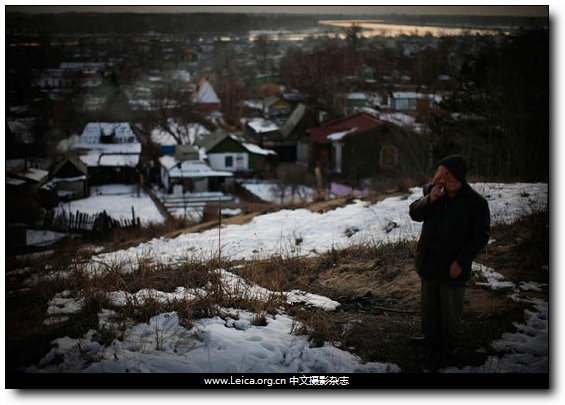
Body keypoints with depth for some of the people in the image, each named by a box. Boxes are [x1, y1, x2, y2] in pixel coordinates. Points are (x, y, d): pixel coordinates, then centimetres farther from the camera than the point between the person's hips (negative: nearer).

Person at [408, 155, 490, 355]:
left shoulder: (476, 203, -16)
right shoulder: (432, 190, -3)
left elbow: (481, 236, -12)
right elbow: (414, 214, 0)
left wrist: (461, 261, -16)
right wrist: (429, 200, -19)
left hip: (452, 269, -5)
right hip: (428, 262, 5)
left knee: (450, 309, 9)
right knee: (428, 304, 20)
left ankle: (449, 344, 26)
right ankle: (431, 336, 38)